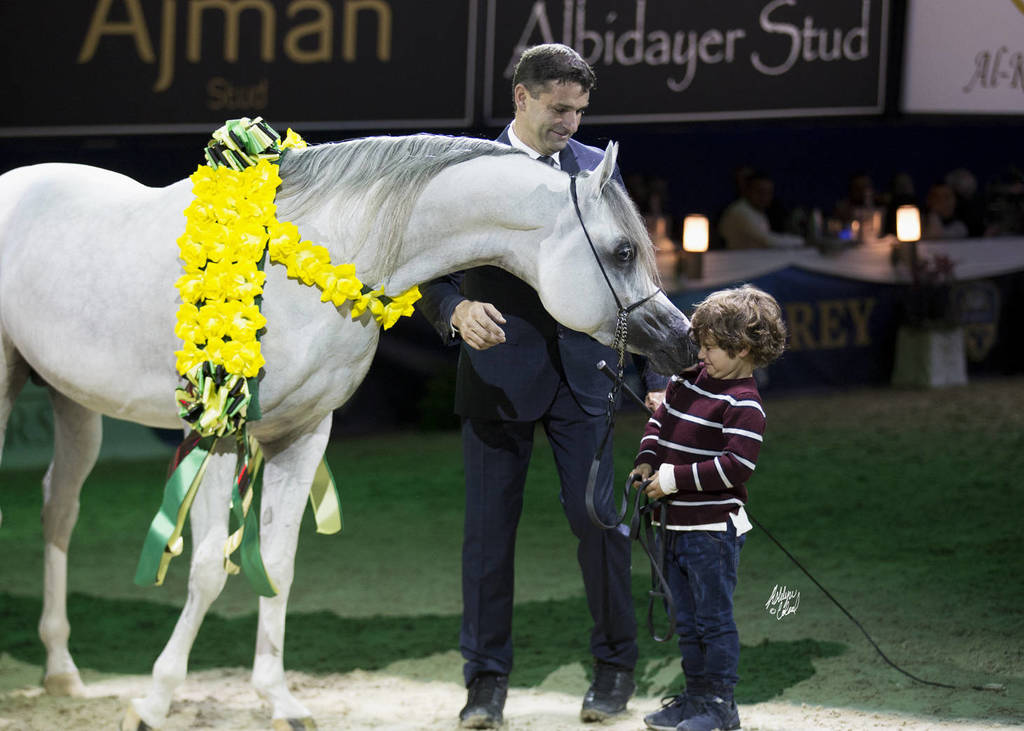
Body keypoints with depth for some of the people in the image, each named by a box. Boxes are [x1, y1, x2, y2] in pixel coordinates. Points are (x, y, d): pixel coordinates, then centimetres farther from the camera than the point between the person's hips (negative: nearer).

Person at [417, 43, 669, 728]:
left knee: (598, 517, -1)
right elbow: (431, 267, -3)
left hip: (582, 371, 1)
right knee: (489, 525, 3)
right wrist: (456, 310, -26)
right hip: (498, 371, -1)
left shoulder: (596, 168, 7)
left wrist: (655, 377, 5)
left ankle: (616, 666, 14)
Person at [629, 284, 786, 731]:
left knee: (713, 618, -1)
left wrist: (674, 477, -20)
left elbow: (736, 465, -23)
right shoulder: (689, 379, 9)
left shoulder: (743, 404, -16)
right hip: (678, 526, 8)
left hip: (714, 530, -8)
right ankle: (696, 694, 24)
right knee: (687, 620, 15)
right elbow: (662, 419, 23)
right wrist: (646, 461, 5)